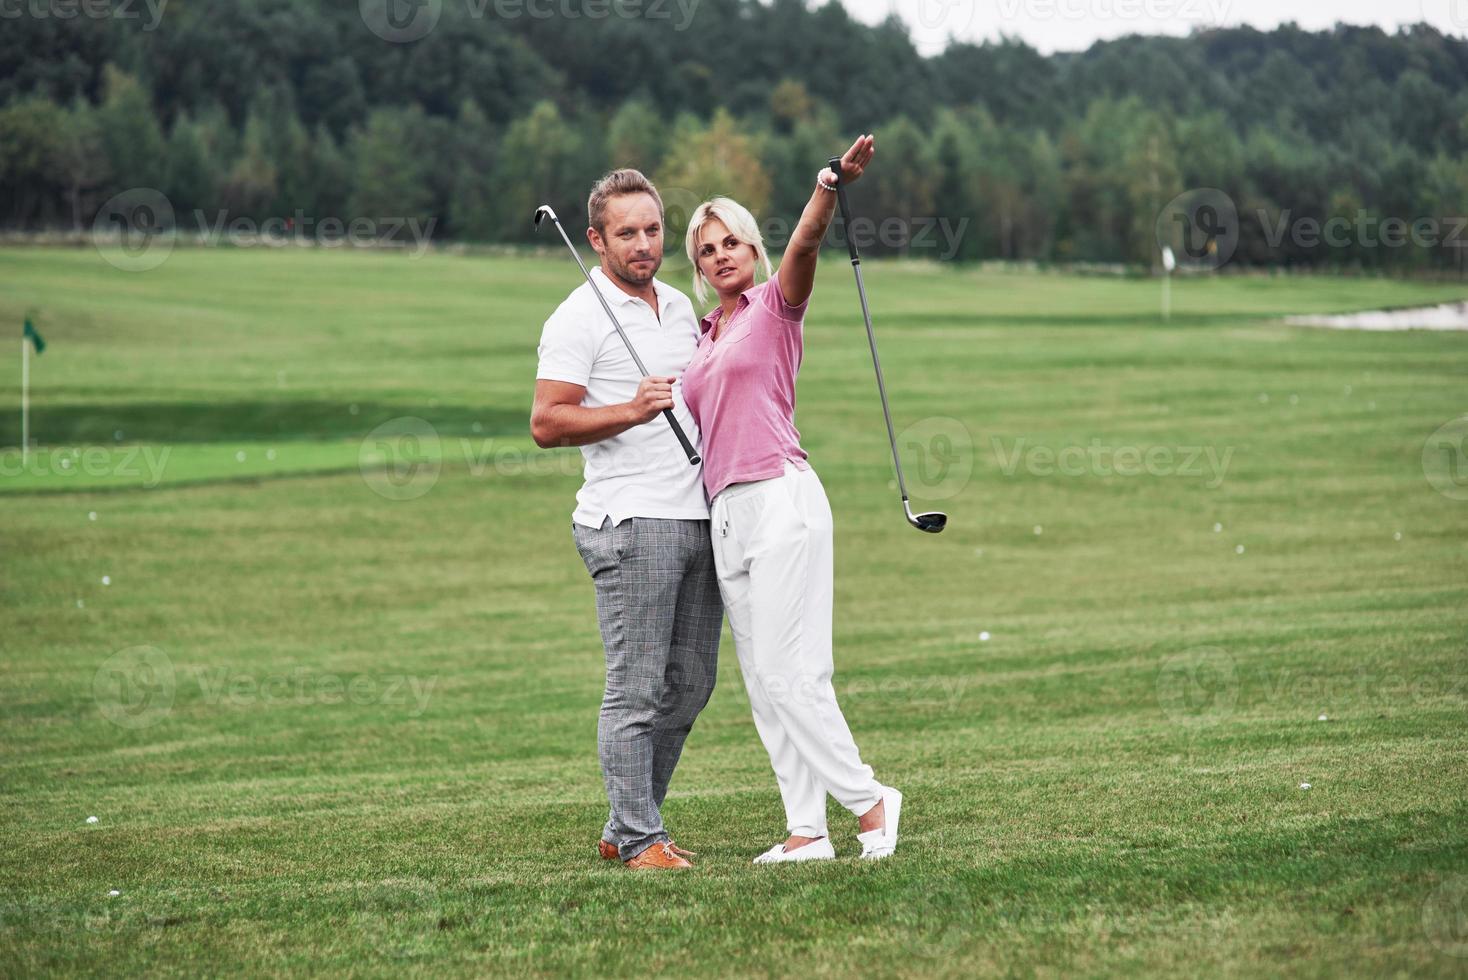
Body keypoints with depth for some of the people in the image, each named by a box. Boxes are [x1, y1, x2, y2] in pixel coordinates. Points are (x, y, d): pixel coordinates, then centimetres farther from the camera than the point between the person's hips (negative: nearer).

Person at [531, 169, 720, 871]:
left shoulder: (680, 307, 17)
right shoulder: (580, 318, -7)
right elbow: (546, 424, -14)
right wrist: (631, 411, -25)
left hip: (699, 517, 8)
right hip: (631, 523, -8)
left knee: (689, 684, 10)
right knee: (636, 687, -7)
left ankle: (623, 829, 19)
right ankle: (641, 840, -1)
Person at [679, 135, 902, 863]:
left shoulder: (775, 306, 2)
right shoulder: (704, 339, 20)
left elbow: (804, 243, -19)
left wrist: (833, 189, -37)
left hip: (780, 499, -8)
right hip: (725, 513, 8)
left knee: (787, 673, -12)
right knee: (762, 682, 4)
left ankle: (868, 799, -1)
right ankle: (806, 830, 5)